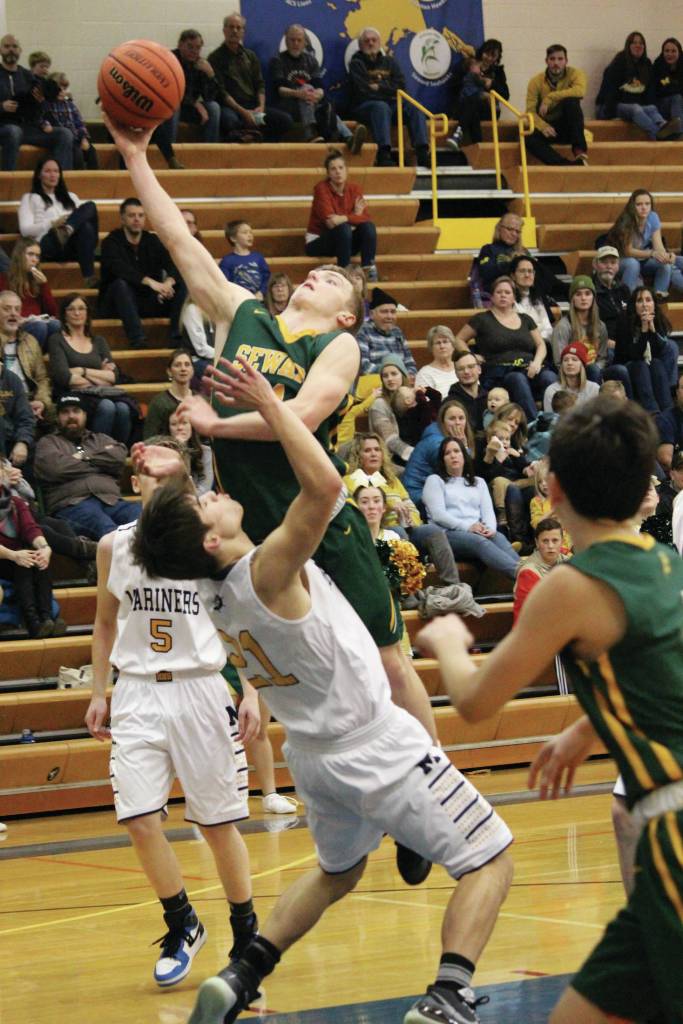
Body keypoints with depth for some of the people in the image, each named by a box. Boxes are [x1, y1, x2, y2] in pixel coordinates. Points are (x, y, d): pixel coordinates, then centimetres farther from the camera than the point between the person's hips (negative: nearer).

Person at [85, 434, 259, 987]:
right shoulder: (114, 547, 5)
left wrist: (252, 693, -6)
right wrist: (98, 693, 11)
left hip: (200, 689, -2)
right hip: (137, 693, 2)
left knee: (219, 824, 3)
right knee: (140, 821, -9)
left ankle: (247, 936, 21)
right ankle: (183, 927, 12)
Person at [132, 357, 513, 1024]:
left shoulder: (218, 593, 0)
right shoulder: (268, 571, -24)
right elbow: (324, 484, -37)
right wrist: (269, 405, -26)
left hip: (315, 756, 8)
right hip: (375, 744, -8)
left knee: (336, 874, 32)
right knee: (489, 860, 2)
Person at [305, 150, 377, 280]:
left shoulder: (354, 189, -2)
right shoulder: (321, 188, -16)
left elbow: (366, 218, -14)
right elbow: (329, 220, -26)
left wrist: (344, 218, -29)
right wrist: (355, 215, -24)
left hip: (344, 241, 5)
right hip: (318, 242, -5)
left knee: (368, 226, -20)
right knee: (343, 228, -33)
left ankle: (368, 269, -20)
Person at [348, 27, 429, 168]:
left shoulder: (390, 62, 19)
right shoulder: (356, 64, 6)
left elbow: (400, 88, 7)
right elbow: (363, 92, -8)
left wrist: (379, 87, -4)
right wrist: (388, 91, -2)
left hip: (390, 104, 5)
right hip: (363, 107, -5)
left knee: (413, 108, -21)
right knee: (381, 107, -38)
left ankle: (422, 152, -33)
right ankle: (384, 154, -53)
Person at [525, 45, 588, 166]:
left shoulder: (575, 74, -7)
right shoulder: (536, 81, -4)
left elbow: (580, 91, -30)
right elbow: (530, 111, -11)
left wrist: (550, 98, -30)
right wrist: (543, 126, -32)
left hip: (568, 128, -1)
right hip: (547, 128, 1)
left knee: (571, 100, -31)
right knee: (528, 137, -33)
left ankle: (579, 150, -33)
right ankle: (568, 165, -42)